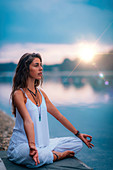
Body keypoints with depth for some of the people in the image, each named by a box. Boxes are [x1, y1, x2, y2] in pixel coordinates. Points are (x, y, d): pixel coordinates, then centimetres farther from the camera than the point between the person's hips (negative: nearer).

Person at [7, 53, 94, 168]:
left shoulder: (41, 93, 10)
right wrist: (32, 146, -42)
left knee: (77, 143, 0)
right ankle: (59, 155, -9)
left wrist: (78, 134, 18)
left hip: (43, 143, 7)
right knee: (38, 158, -39)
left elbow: (59, 116, 15)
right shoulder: (19, 94, -13)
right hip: (21, 145, -7)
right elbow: (28, 121, -29)